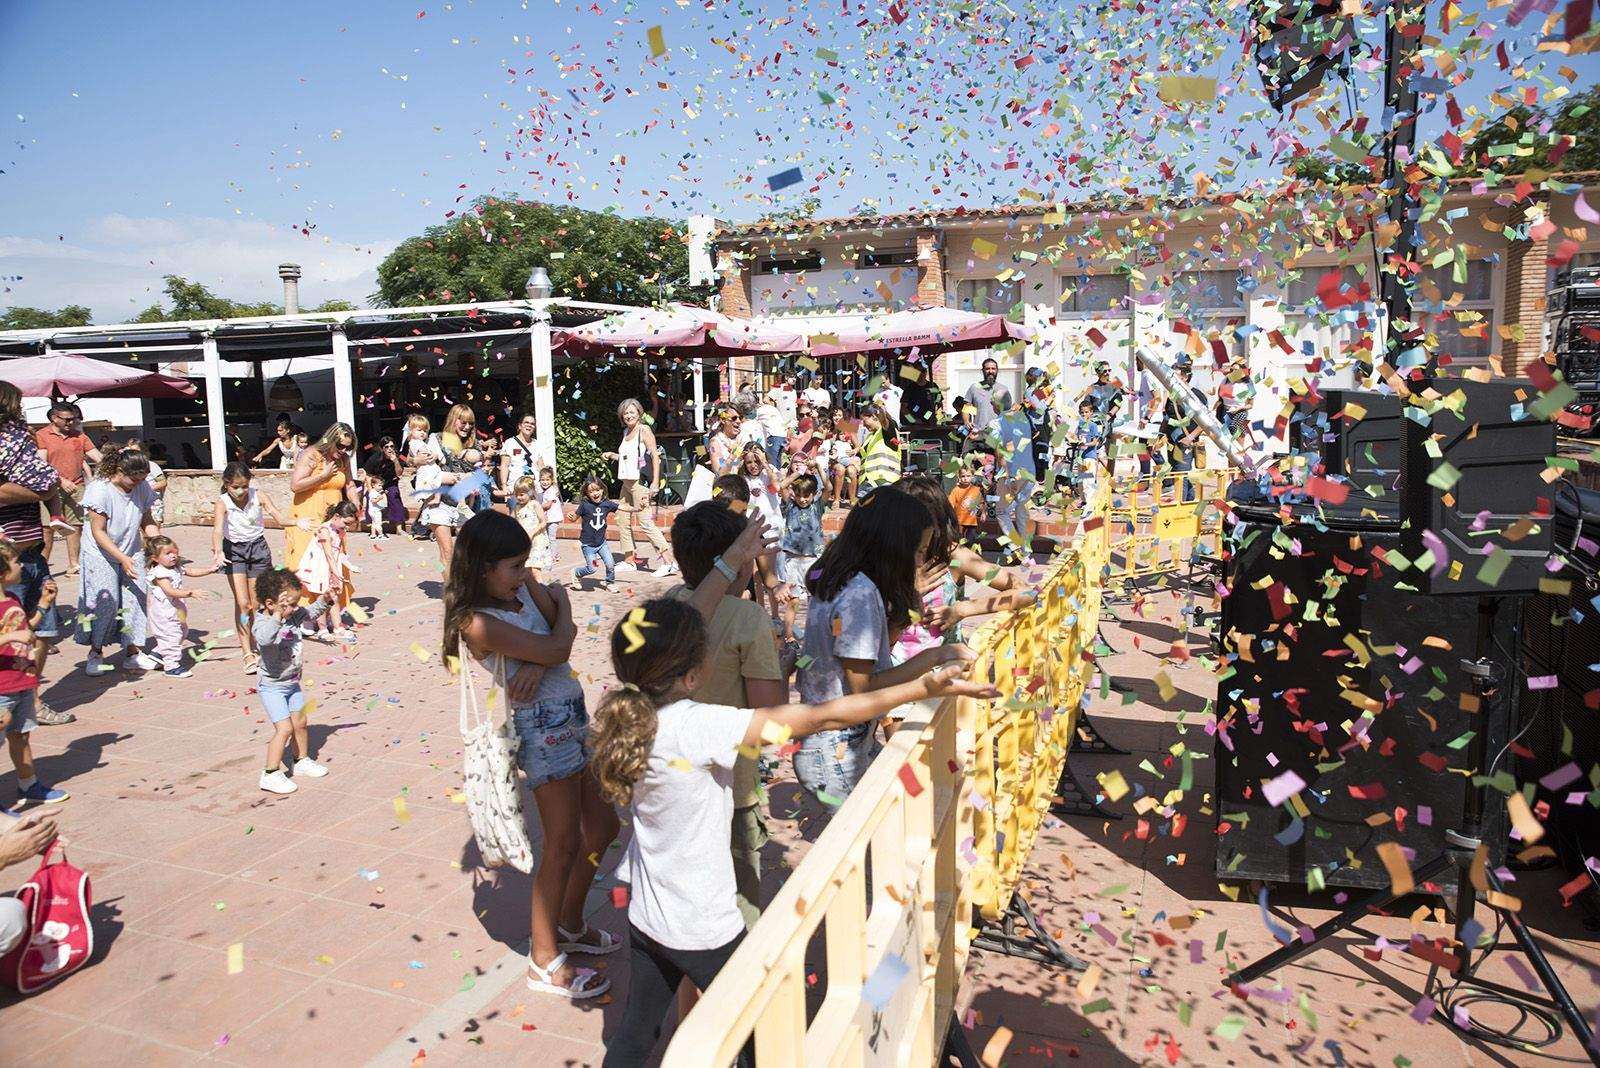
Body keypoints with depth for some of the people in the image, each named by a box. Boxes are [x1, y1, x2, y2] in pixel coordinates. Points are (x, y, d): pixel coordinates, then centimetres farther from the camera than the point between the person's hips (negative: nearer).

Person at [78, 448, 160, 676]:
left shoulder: (142, 488, -4)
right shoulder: (99, 490, -19)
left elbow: (147, 522, 7)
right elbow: (98, 532, -18)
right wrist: (122, 558, -24)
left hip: (132, 553, 5)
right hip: (102, 556, -5)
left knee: (135, 600, 1)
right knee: (105, 602, -5)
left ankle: (133, 653, 10)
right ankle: (95, 654, 13)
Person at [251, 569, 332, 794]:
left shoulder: (295, 615, -3)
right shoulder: (262, 624, -26)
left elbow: (311, 612, 17)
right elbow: (265, 638, -50)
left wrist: (327, 598, 2)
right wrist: (278, 614, -57)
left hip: (292, 683, 8)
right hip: (272, 687, -8)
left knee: (300, 723, 18)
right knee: (284, 728, -12)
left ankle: (303, 761, 37)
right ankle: (271, 775, -3)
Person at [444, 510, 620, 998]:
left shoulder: (523, 587, 3)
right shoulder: (478, 623, -21)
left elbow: (564, 632, -1)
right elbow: (556, 648, -21)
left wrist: (538, 664, -20)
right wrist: (561, 600, -3)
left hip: (572, 716, 9)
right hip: (543, 729, -8)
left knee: (602, 824, 18)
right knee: (563, 844, 0)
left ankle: (569, 925, 37)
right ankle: (545, 961, 17)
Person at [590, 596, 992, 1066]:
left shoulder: (631, 720, -9)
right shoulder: (698, 726, -31)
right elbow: (822, 718, -32)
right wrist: (922, 687, -28)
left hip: (646, 917, 7)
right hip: (703, 929, -7)